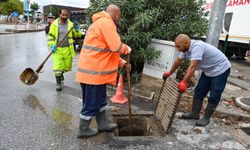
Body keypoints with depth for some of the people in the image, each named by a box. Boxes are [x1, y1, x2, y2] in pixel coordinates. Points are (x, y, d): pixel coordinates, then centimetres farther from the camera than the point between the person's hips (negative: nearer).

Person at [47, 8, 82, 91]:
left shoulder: (71, 24, 2)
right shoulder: (54, 24, -2)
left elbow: (77, 35, 7)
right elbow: (50, 36, 3)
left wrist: (77, 31, -13)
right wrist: (52, 45, -12)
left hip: (68, 49, 2)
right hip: (57, 49, -2)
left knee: (67, 67, 14)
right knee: (57, 68, -5)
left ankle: (61, 73, 48)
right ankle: (58, 83, 12)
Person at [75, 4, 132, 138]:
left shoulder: (100, 23, 22)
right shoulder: (106, 22, -13)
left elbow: (107, 51, 22)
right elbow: (116, 47, -22)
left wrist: (122, 63, 15)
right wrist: (128, 49, 0)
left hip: (94, 70, 10)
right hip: (94, 71, -10)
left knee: (100, 100, 19)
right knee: (91, 103, 4)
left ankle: (103, 124, 33)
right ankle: (83, 130, 21)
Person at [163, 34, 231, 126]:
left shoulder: (197, 47, -33)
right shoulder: (186, 48, -6)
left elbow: (193, 67, -41)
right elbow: (178, 61, 7)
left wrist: (184, 82, -47)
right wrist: (170, 73, 15)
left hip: (220, 70, -9)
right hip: (208, 71, 9)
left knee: (214, 96, -1)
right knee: (199, 92, 9)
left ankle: (206, 118, 10)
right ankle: (194, 113, 20)